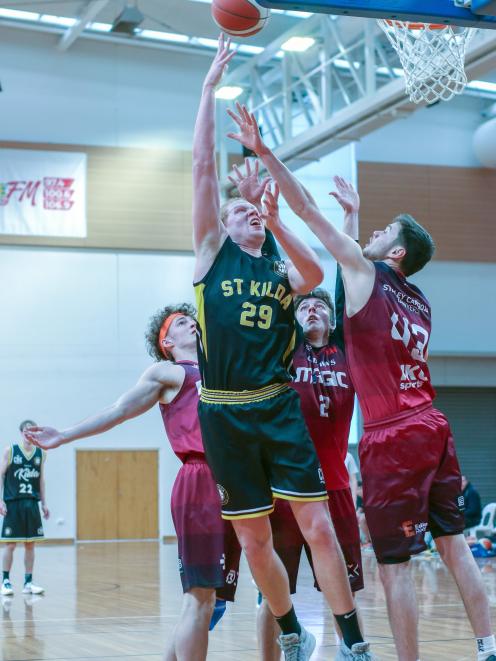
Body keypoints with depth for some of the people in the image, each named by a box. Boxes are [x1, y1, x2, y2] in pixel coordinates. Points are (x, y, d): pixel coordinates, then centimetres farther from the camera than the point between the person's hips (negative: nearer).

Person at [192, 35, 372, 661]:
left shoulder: (281, 271, 12)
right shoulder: (212, 251, 7)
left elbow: (315, 273, -13)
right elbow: (202, 164, -1)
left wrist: (276, 220, -18)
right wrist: (211, 84, -3)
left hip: (279, 408, 1)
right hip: (225, 414, -1)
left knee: (318, 527, -3)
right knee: (254, 543, 5)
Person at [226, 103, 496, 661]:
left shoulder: (365, 272, -3)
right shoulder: (420, 301, 16)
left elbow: (308, 210, -5)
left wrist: (262, 151, -4)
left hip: (392, 437, -7)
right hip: (434, 427, 7)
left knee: (394, 565, -3)